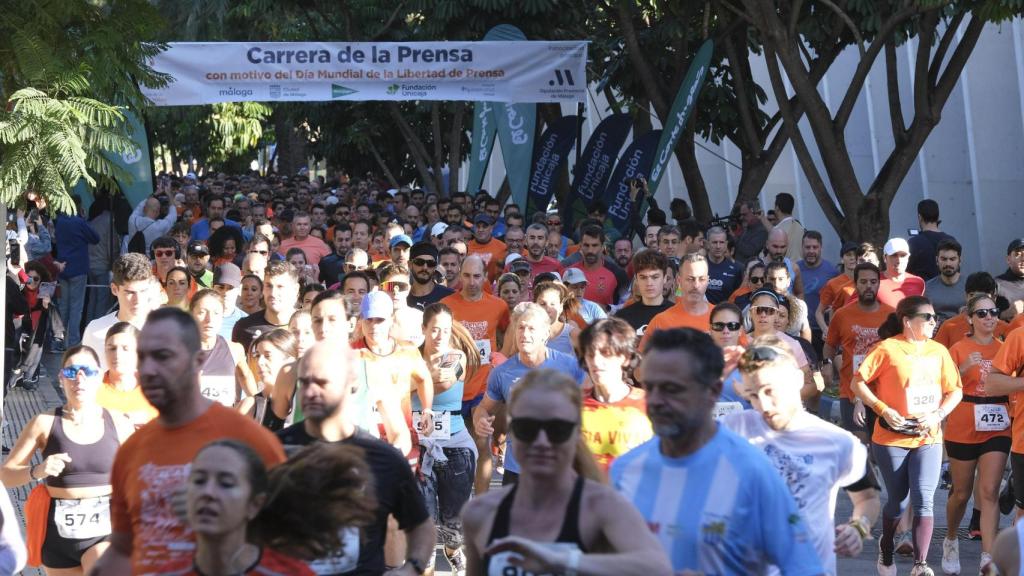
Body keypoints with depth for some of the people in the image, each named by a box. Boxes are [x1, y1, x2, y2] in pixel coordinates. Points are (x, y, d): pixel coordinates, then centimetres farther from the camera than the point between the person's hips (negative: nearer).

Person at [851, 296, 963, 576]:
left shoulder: (939, 351, 5)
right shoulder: (888, 348, -7)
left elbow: (955, 390, 9)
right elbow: (858, 382, -7)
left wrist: (938, 414, -8)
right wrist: (883, 410, -16)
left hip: (928, 438, 2)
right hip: (892, 438, -2)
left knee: (924, 500, -11)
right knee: (897, 500, 9)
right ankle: (886, 547, 36)